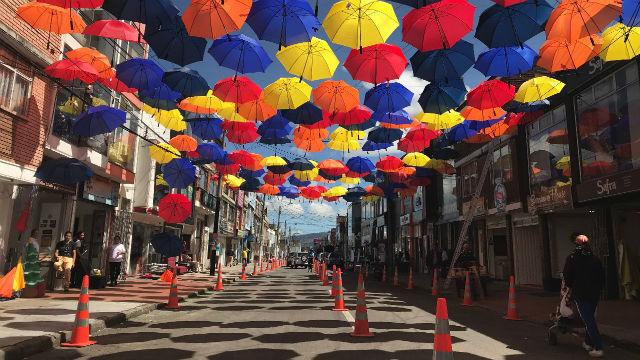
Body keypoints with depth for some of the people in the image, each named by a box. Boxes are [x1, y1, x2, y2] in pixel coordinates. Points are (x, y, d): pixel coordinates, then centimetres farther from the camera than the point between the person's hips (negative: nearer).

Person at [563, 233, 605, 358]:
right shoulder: (595, 259, 6)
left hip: (580, 293, -5)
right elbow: (602, 276, 9)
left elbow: (566, 275, -5)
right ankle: (588, 343, 29)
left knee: (589, 320, -3)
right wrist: (598, 288, 19)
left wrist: (570, 287, 11)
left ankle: (598, 348, -9)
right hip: (595, 293, 5)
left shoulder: (572, 258, -5)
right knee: (590, 318, 19)